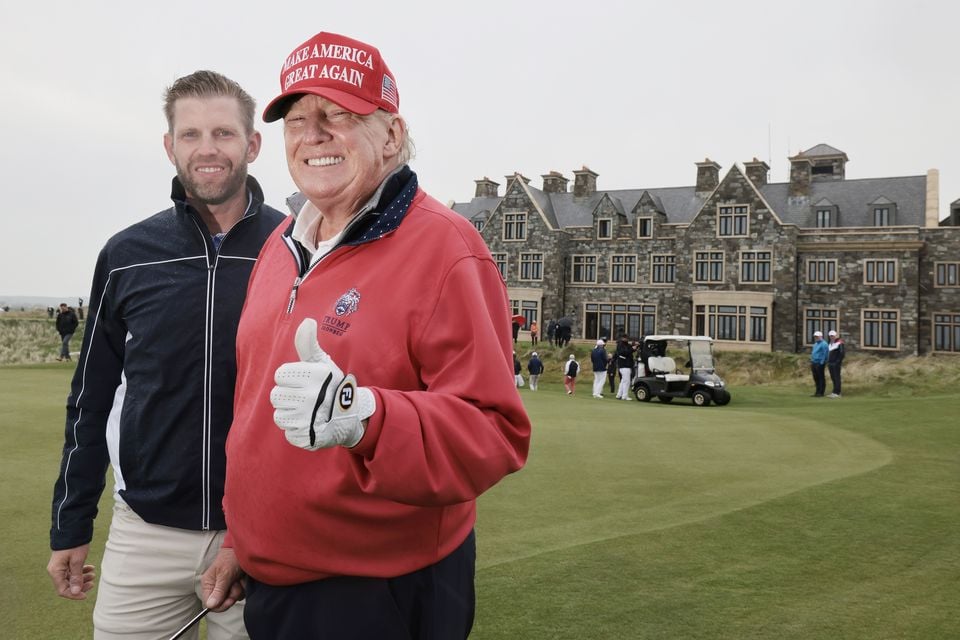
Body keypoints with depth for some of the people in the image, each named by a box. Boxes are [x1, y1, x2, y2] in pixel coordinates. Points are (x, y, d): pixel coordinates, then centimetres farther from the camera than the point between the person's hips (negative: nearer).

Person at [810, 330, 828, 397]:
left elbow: (825, 354, -14)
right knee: (816, 378, 11)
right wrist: (811, 362, 18)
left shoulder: (824, 344, -10)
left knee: (821, 378, -3)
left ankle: (821, 393, -1)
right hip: (814, 363, 9)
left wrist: (822, 363, -17)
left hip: (819, 364, -9)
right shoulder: (815, 344, 19)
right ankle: (817, 392, 16)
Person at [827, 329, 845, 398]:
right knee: (833, 378, 10)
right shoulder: (830, 344, 19)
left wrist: (838, 362, -17)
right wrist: (828, 362, 18)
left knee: (836, 378, -8)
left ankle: (837, 393, -8)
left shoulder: (840, 343, -9)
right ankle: (835, 391, 15)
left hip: (836, 364, -9)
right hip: (831, 364, 9)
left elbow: (842, 353, -15)